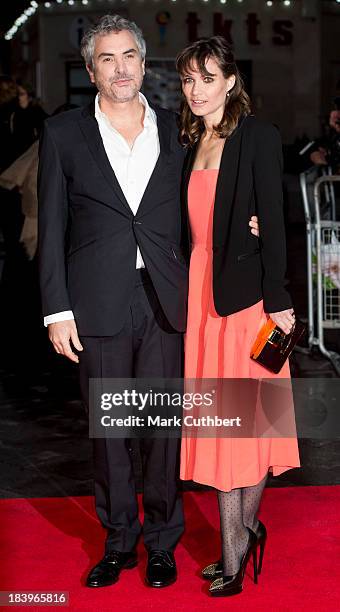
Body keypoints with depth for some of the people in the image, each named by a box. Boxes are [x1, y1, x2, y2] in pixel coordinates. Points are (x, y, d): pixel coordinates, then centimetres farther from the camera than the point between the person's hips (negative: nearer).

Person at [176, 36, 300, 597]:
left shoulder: (257, 136, -6)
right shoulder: (192, 141, 13)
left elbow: (273, 221, -10)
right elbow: (193, 224, 12)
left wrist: (278, 300, -14)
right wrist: (189, 291, 5)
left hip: (246, 293, -6)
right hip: (203, 292, 6)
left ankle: (239, 536, 13)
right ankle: (243, 532, 19)